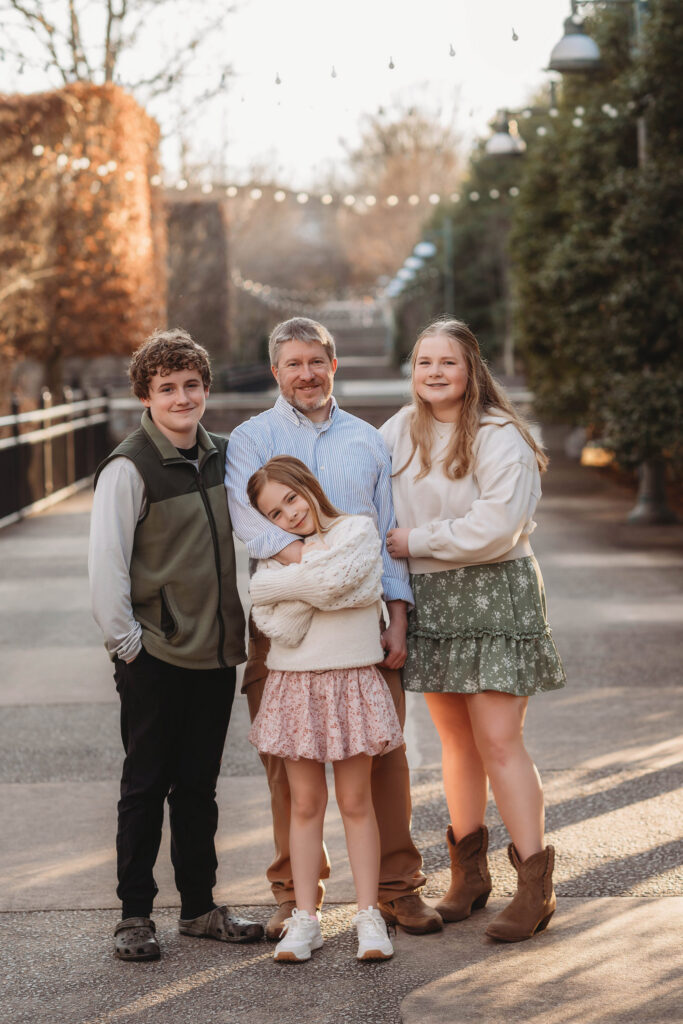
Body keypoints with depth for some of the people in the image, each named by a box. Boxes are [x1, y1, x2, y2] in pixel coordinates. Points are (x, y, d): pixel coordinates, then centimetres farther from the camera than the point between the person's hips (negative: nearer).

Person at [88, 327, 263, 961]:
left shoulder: (220, 456, 7)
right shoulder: (129, 469, -11)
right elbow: (105, 565, -12)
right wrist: (126, 641, -11)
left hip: (216, 653, 5)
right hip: (156, 658, -5)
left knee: (199, 785, 13)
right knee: (145, 787, 3)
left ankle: (200, 907, 22)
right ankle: (134, 915, 12)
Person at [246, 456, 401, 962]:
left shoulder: (358, 530, 1)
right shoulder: (273, 557, 6)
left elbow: (337, 579, -20)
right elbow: (280, 628, -10)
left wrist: (286, 584, -8)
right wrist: (311, 575, -13)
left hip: (351, 682, -2)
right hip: (294, 686, 2)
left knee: (356, 802, 4)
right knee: (306, 804, 5)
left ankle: (369, 915, 9)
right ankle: (305, 919, 11)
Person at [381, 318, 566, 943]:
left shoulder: (499, 437, -10)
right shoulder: (399, 432, 9)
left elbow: (495, 527, -20)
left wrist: (415, 541, -11)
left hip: (494, 594, -6)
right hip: (427, 599, 6)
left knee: (498, 740, -9)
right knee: (457, 740, 11)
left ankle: (535, 884, -3)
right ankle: (469, 872, 22)